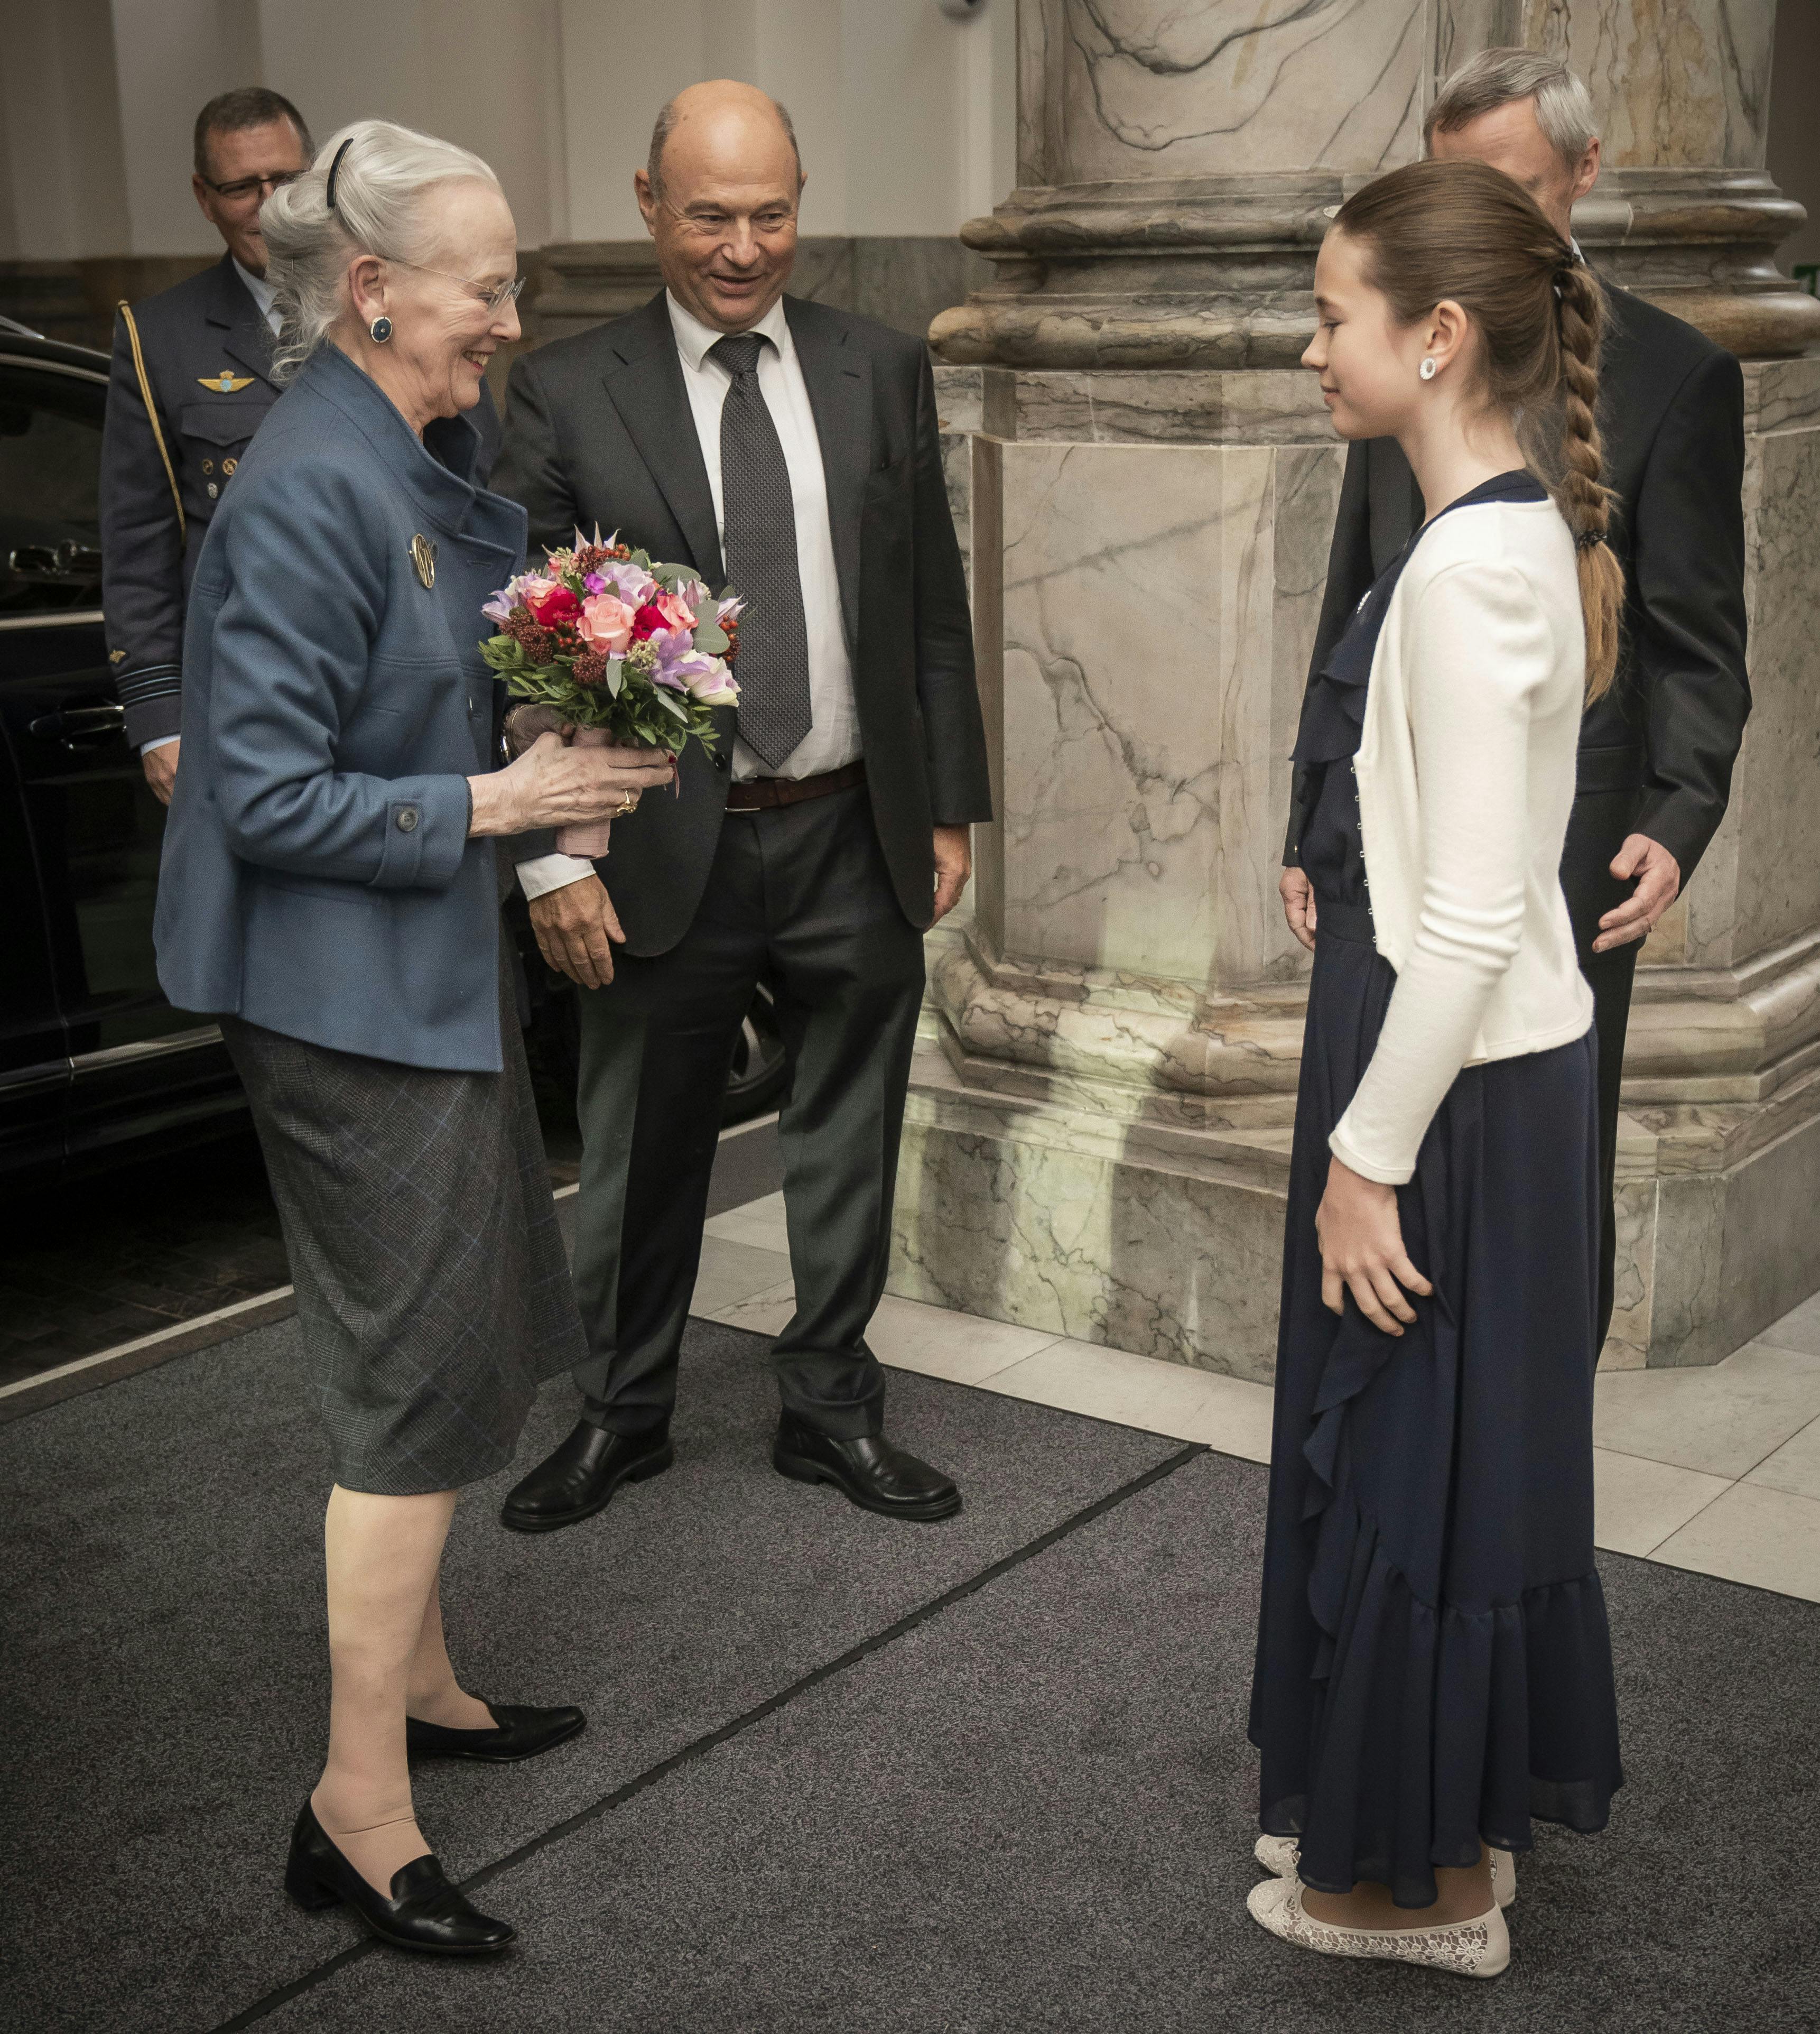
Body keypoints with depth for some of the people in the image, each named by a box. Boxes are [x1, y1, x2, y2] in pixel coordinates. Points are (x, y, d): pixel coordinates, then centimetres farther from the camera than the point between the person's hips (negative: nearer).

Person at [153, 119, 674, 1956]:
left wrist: (559, 728, 2)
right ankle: (357, 1809, 10)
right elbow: (270, 798, -24)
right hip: (350, 995, -10)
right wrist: (495, 804, -20)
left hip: (424, 970, 10)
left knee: (453, 1347, 20)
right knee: (419, 1379, -3)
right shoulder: (309, 491, -22)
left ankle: (414, 1679, 37)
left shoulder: (414, 460, 8)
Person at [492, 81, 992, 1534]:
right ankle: (623, 1413, 33)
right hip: (667, 852, -2)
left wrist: (950, 808, 6)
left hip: (856, 840, 2)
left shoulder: (883, 372, 4)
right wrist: (551, 854, -10)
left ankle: (832, 1411, 33)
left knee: (849, 1146, 14)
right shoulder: (568, 393, -4)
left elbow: (934, 608, 8)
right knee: (642, 1156, 12)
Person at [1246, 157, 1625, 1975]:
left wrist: (1372, 1157, -18)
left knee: (1410, 1456, 6)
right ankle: (1413, 1817, 38)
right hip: (1492, 1066, 9)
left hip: (1450, 1080, -9)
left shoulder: (1472, 565, -22)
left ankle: (1425, 1880, 26)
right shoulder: (1521, 534, 7)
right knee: (1428, 1452, 20)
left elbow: (1470, 922, -24)